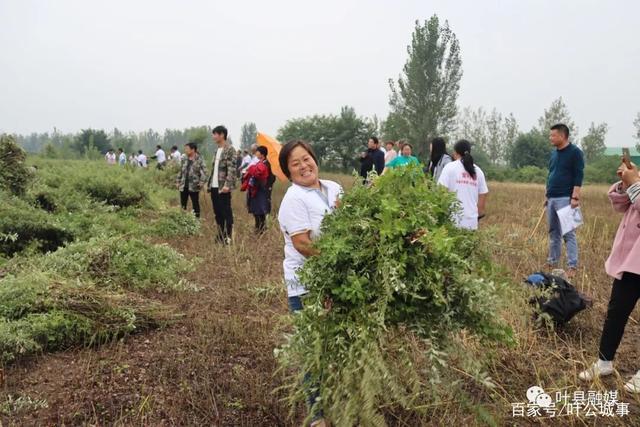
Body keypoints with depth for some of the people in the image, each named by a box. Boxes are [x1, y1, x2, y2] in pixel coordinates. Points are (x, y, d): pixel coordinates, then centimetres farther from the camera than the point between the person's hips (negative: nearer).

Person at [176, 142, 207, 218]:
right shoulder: (184, 160, 9)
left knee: (195, 205, 3)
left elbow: (204, 173, -13)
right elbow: (180, 172, 17)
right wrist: (178, 182, 12)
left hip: (194, 187, -5)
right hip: (183, 187, 6)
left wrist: (202, 182, -23)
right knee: (183, 205, 12)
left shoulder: (199, 160, -8)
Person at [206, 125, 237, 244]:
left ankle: (228, 237, 4)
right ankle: (220, 236, 21)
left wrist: (227, 185, -24)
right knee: (217, 213, 12)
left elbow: (232, 169, -16)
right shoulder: (217, 150, 16)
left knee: (226, 212, -2)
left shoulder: (230, 149, -9)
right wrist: (208, 183, 16)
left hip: (223, 187, -8)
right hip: (214, 187, 8)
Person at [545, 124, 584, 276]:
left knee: (568, 233, -9)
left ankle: (572, 267, -6)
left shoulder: (575, 152, -6)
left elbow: (578, 176, -12)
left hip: (565, 199, -8)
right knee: (553, 232, 12)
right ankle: (552, 263, 20)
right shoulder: (554, 153, 16)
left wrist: (575, 197, -19)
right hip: (552, 199, 8)